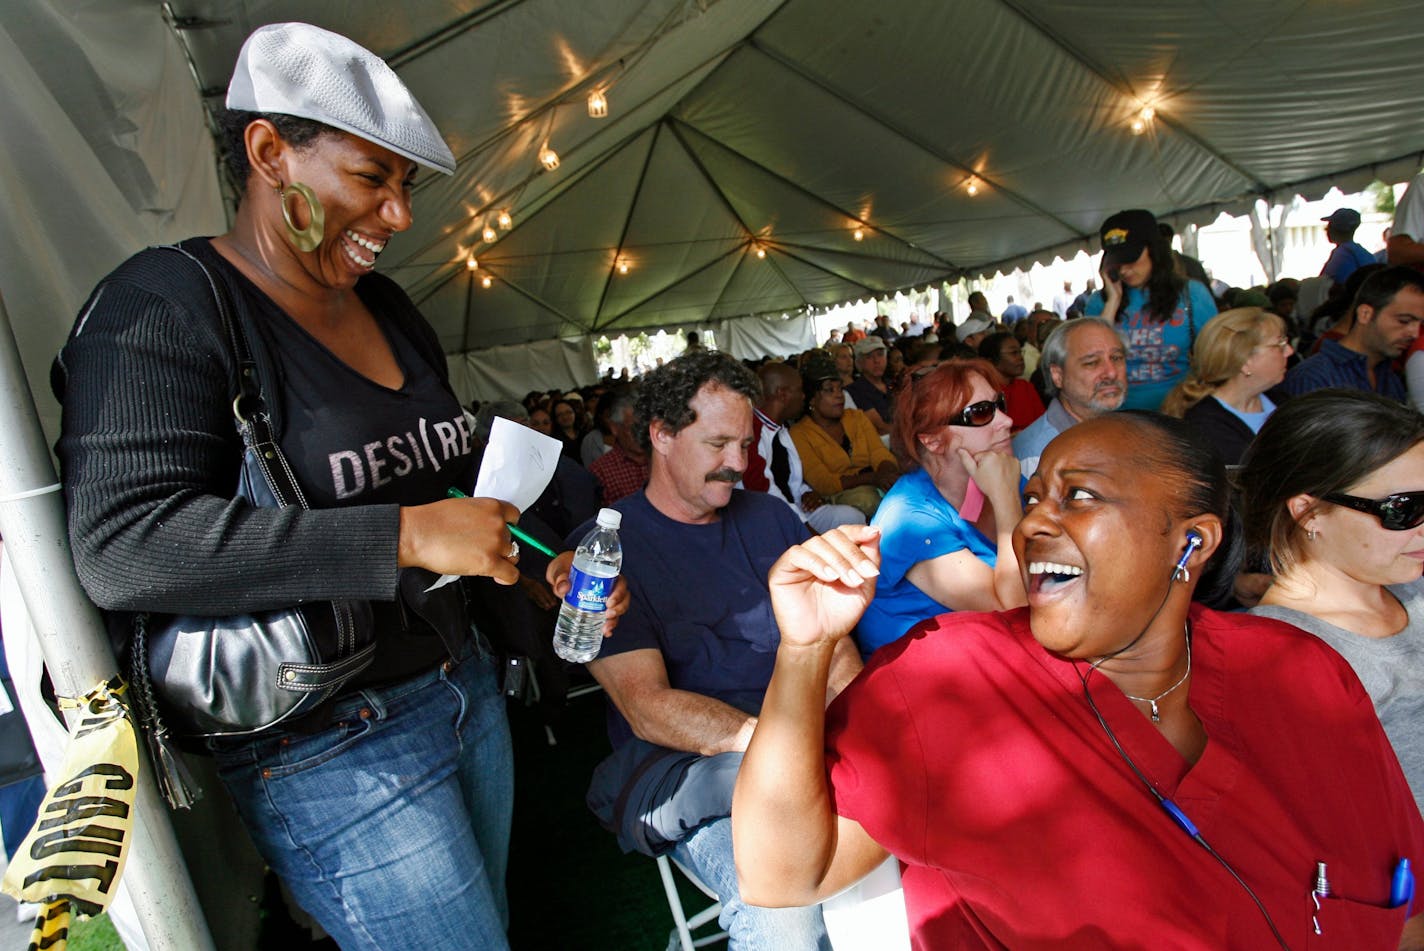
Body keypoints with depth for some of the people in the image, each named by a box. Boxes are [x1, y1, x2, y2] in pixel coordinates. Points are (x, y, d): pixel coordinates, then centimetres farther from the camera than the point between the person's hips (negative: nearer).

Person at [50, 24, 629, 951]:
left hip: (467, 687, 8)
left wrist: (548, 567, 4)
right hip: (333, 749, -7)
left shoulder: (388, 307, 8)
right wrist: (406, 537, -29)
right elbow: (121, 543, -26)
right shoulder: (164, 306, -14)